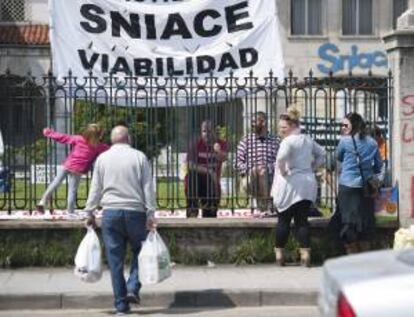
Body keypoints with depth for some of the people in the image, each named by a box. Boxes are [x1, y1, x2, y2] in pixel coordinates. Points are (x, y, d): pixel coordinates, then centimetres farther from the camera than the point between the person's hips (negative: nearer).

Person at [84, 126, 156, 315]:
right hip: (135, 212, -1)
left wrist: (90, 212, 11)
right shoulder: (139, 157, 3)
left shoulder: (102, 158, 6)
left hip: (110, 212, 1)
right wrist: (150, 214, 1)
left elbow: (95, 188, 5)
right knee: (140, 251, 17)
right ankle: (133, 288, -1)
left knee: (115, 259, 4)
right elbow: (148, 188, -1)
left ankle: (121, 304, 6)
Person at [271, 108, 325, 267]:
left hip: (290, 184, -6)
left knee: (284, 220, 6)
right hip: (308, 184, 6)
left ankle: (279, 254, 13)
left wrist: (282, 171, -14)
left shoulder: (288, 141, -12)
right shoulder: (308, 140, 12)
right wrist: (312, 168, 15)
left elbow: (281, 158, -29)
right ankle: (305, 254, 0)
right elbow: (321, 154, 22)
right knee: (302, 219, 8)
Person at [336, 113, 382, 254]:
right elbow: (379, 165, 12)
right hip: (366, 187, 4)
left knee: (348, 220, 3)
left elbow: (338, 157, 11)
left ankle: (353, 257, 5)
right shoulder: (372, 142, 5)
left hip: (348, 186, -4)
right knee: (365, 219, 12)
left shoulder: (345, 141, -6)